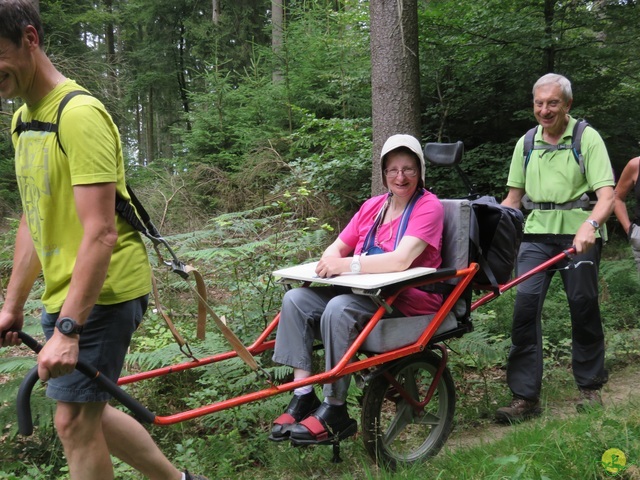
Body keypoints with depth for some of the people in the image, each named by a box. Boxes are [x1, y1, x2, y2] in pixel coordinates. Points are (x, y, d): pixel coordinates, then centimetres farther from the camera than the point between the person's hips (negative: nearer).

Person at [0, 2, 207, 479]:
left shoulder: (79, 115, -20)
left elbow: (100, 232, -25)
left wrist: (67, 329, -27)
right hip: (63, 292, 9)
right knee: (86, 413, 17)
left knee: (74, 421, -2)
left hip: (102, 292, -9)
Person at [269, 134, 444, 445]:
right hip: (366, 295, 8)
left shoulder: (428, 207, -8)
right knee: (296, 299, -10)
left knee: (339, 309, -33)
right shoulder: (373, 206, 14)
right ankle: (302, 396, -13)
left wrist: (348, 264, -27)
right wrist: (330, 261, -14)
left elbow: (401, 260, -23)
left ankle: (334, 411, -23)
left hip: (409, 302, -7)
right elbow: (338, 246, 10)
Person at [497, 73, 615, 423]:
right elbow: (513, 199, 17)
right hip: (537, 232, 3)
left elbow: (606, 196, -11)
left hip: (579, 233, -3)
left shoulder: (587, 138, -2)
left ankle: (590, 387, 23)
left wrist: (589, 225, -31)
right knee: (525, 302, -12)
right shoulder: (526, 143, 11)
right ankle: (524, 396, -8)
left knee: (583, 305, 2)